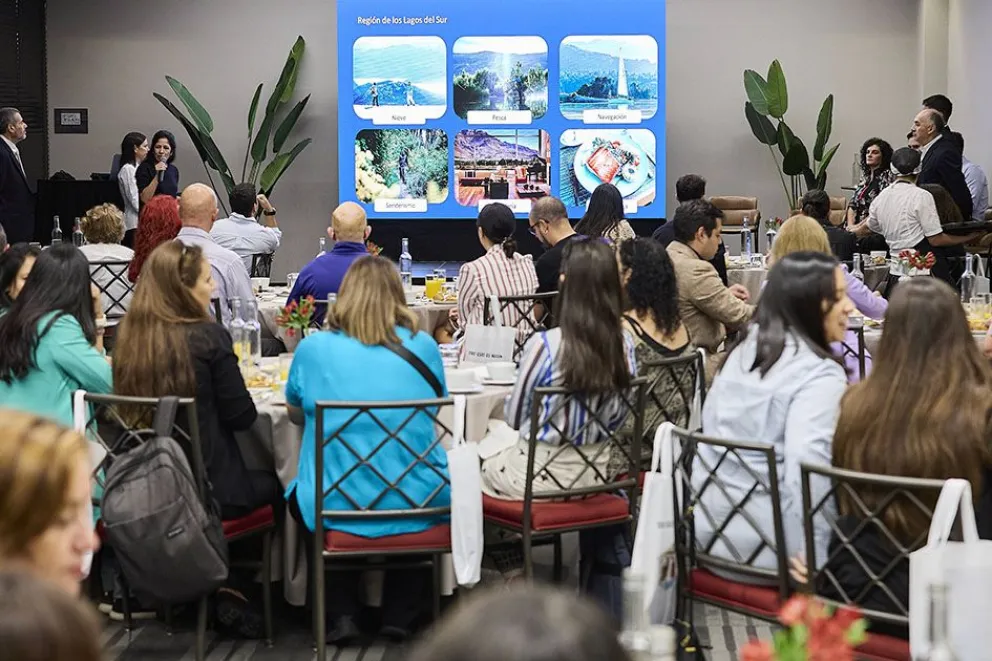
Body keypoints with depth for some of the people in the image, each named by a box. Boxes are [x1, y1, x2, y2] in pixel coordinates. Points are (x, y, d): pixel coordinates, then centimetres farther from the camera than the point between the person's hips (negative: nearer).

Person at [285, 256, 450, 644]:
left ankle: (341, 615, 21)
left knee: (300, 495, 33)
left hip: (337, 510, -1)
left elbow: (295, 413, 14)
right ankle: (399, 613, 28)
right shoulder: (424, 347, 0)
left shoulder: (314, 349, -3)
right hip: (419, 508, 1)